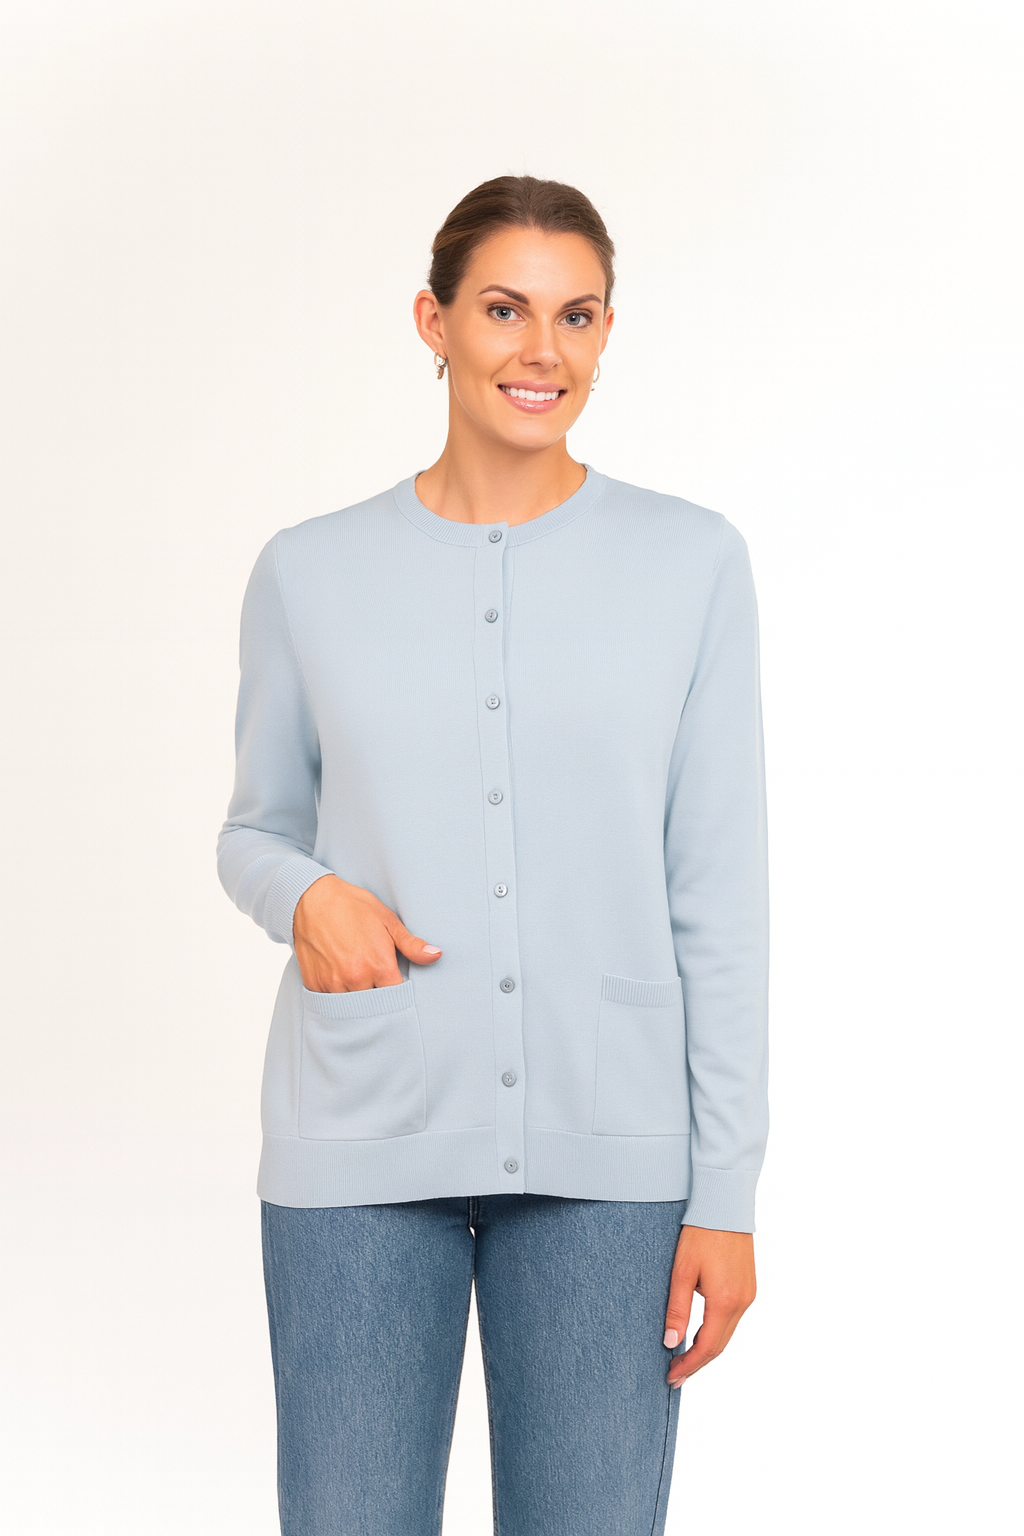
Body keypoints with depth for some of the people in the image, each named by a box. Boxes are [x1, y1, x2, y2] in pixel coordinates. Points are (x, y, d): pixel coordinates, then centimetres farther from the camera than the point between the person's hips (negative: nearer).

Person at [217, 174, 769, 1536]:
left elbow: (720, 895, 1)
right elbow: (256, 830, 14)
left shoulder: (692, 565, 1)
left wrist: (726, 1191, -2)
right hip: (363, 1148, 1)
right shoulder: (311, 573, 3)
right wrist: (305, 895, -10)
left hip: (605, 1154, 0)